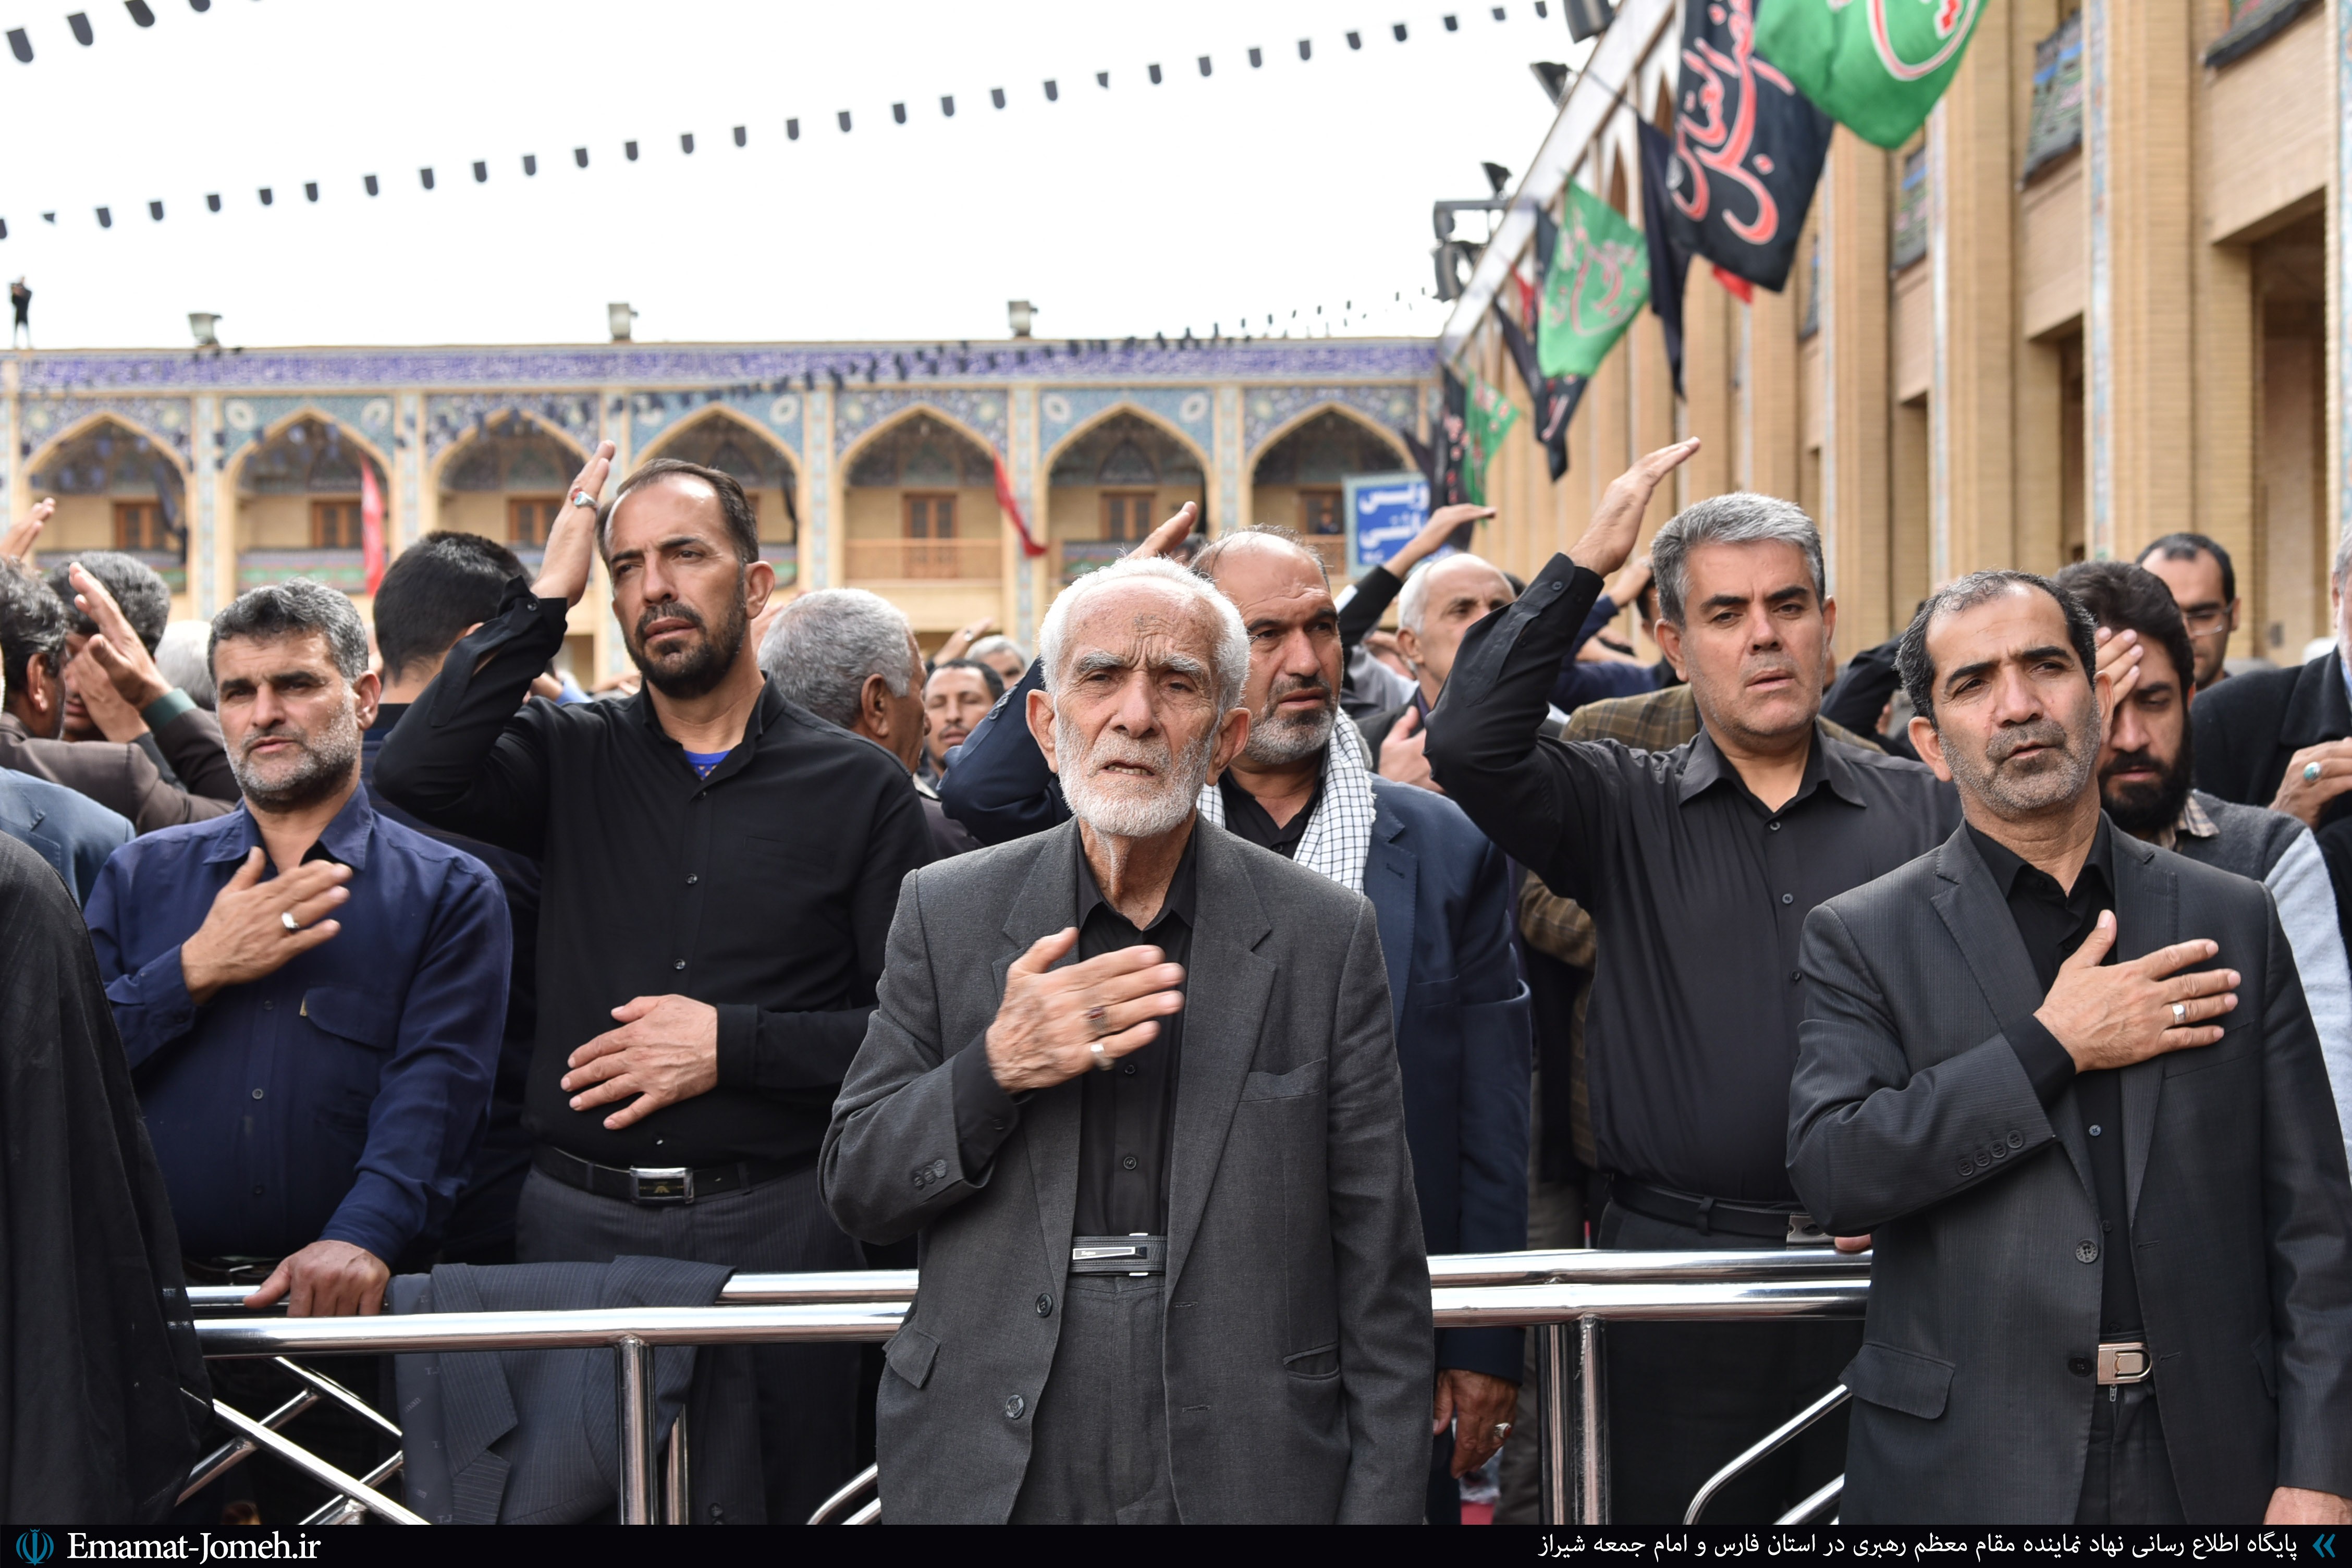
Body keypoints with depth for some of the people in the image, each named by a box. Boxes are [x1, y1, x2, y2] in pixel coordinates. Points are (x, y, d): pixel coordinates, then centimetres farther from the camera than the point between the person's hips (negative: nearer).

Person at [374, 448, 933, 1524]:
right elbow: (415, 772, -14)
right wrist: (547, 598, -9)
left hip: (773, 1228, -1)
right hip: (577, 1224, 2)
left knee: (782, 1498, 5)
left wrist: (733, 1044, -13)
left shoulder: (859, 790, 2)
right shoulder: (574, 759, 7)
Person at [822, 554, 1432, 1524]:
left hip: (1249, 1480, -1)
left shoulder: (1328, 936, -2)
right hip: (992, 1479, 1)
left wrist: (1381, 1506, -7)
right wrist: (996, 1070, -17)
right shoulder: (944, 915, 1)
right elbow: (855, 1189, 1)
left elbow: (1379, 1271, -2)